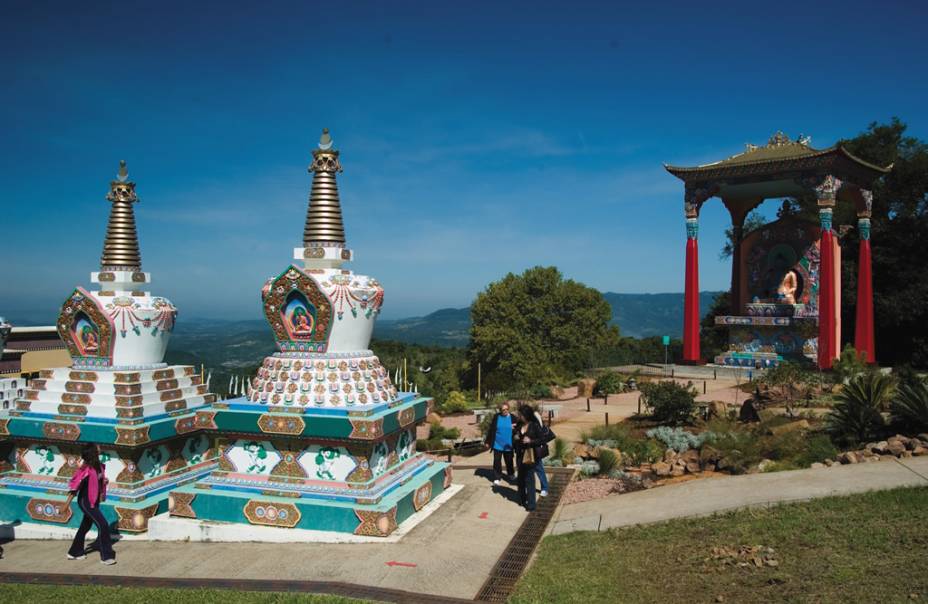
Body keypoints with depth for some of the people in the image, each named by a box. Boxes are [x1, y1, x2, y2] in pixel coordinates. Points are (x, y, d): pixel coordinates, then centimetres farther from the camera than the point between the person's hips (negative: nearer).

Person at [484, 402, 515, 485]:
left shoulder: (512, 418, -4)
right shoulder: (496, 417, -3)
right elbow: (491, 429, 0)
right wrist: (488, 441, 0)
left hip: (508, 445, 1)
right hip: (497, 444, 0)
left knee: (509, 461, 16)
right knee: (497, 461, 1)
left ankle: (511, 474, 37)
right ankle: (497, 478, 9)